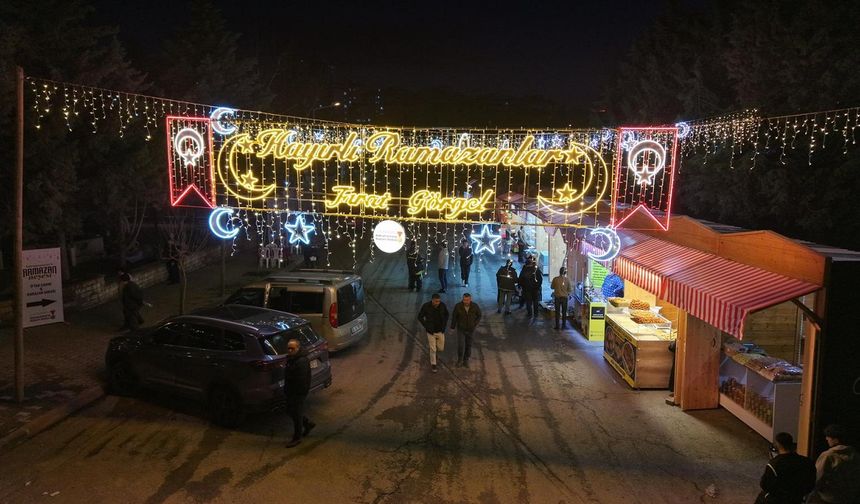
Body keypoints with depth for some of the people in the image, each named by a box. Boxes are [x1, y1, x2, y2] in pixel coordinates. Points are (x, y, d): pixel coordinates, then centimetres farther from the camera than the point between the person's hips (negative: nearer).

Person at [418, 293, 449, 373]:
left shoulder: (443, 305, -14)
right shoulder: (426, 306, -21)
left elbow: (446, 314, 5)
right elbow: (420, 317, -9)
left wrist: (444, 325, -4)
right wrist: (427, 327, -14)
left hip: (440, 331, 3)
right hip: (431, 331, -3)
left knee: (441, 348, 13)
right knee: (433, 349, 3)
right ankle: (433, 365, 25)